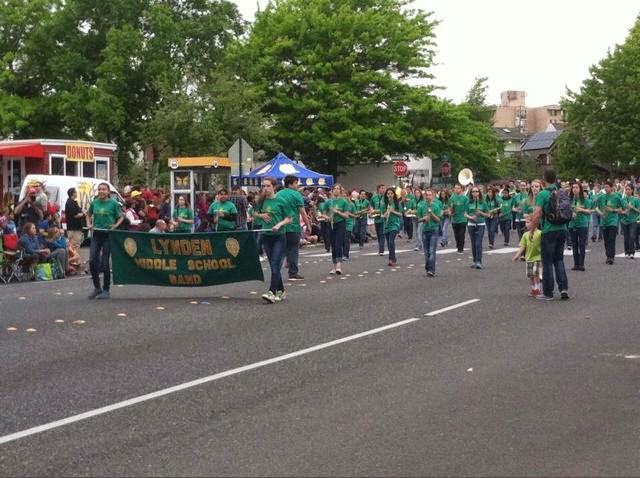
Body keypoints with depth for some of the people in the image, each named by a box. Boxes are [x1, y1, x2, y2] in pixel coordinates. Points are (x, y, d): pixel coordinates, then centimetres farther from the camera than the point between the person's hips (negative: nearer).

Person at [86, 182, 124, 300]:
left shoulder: (113, 203, -4)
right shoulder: (94, 203, 5)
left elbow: (121, 216, 4)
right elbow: (89, 214, 21)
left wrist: (116, 225, -12)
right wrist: (89, 224, 4)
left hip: (108, 234, -3)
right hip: (96, 234, 3)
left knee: (104, 263, -1)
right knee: (92, 261, -3)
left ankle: (106, 290, 11)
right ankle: (97, 287, 14)